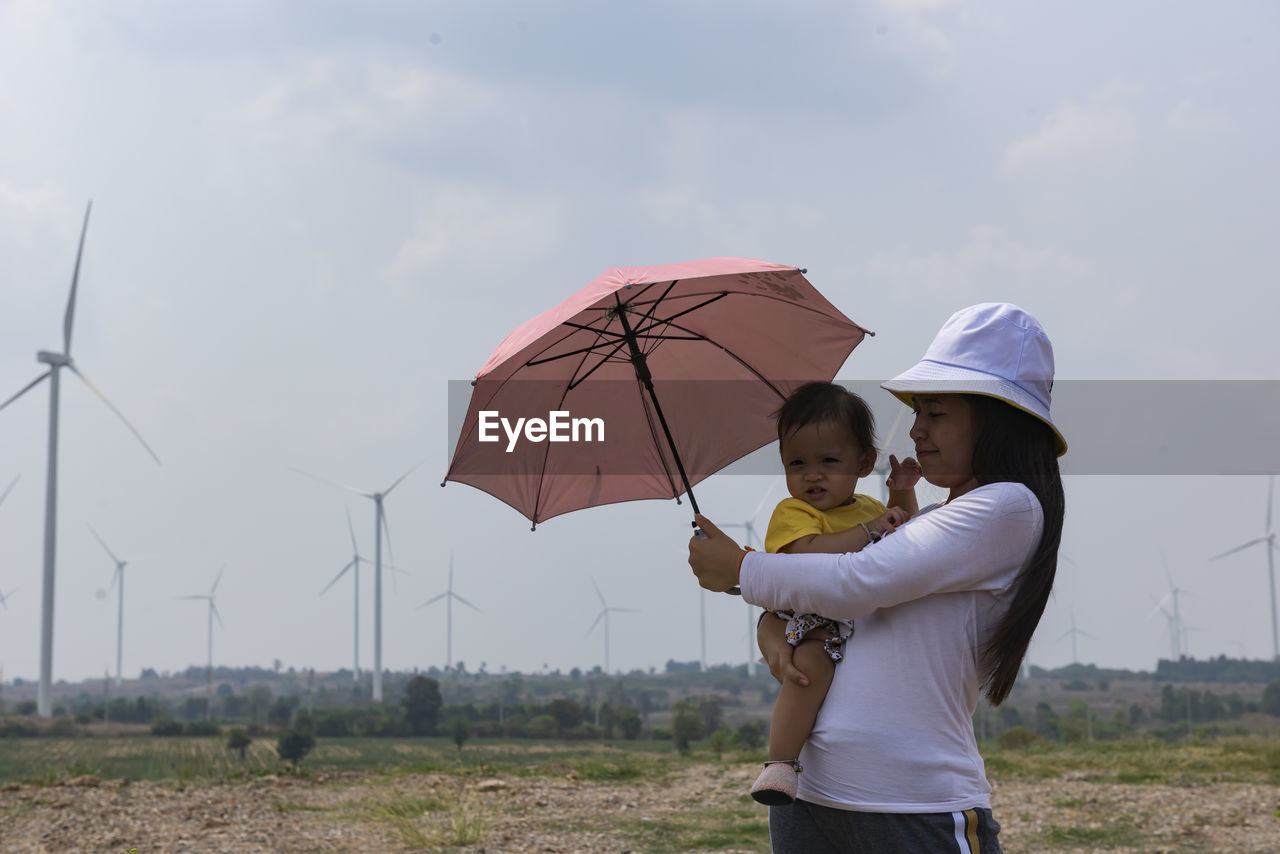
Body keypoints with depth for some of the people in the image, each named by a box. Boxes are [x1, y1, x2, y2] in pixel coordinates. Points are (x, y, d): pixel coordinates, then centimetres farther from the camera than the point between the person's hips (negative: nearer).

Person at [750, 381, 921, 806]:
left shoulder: (870, 508, 19)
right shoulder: (791, 512, -4)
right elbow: (807, 552, -24)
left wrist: (903, 494, 19)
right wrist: (868, 531, -19)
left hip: (870, 623, 8)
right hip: (814, 624, -8)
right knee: (811, 663, -37)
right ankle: (780, 763, -35)